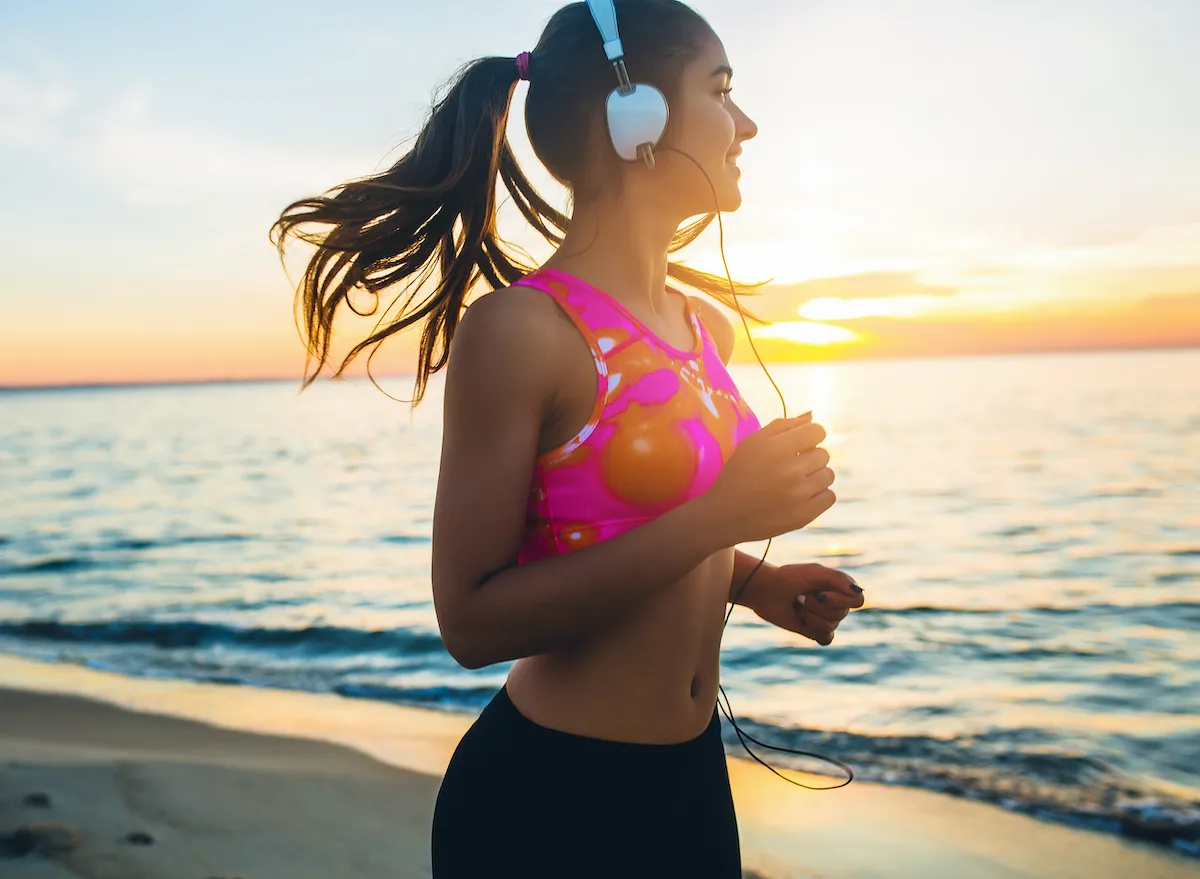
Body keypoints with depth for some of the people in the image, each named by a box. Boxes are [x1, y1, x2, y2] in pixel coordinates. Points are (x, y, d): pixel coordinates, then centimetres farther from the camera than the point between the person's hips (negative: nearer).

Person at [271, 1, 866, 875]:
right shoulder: (519, 327, -19)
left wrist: (752, 580, 1)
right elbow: (474, 621, -21)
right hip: (551, 798, -7)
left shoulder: (707, 326, 5)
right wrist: (715, 517, -25)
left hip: (693, 770, 8)